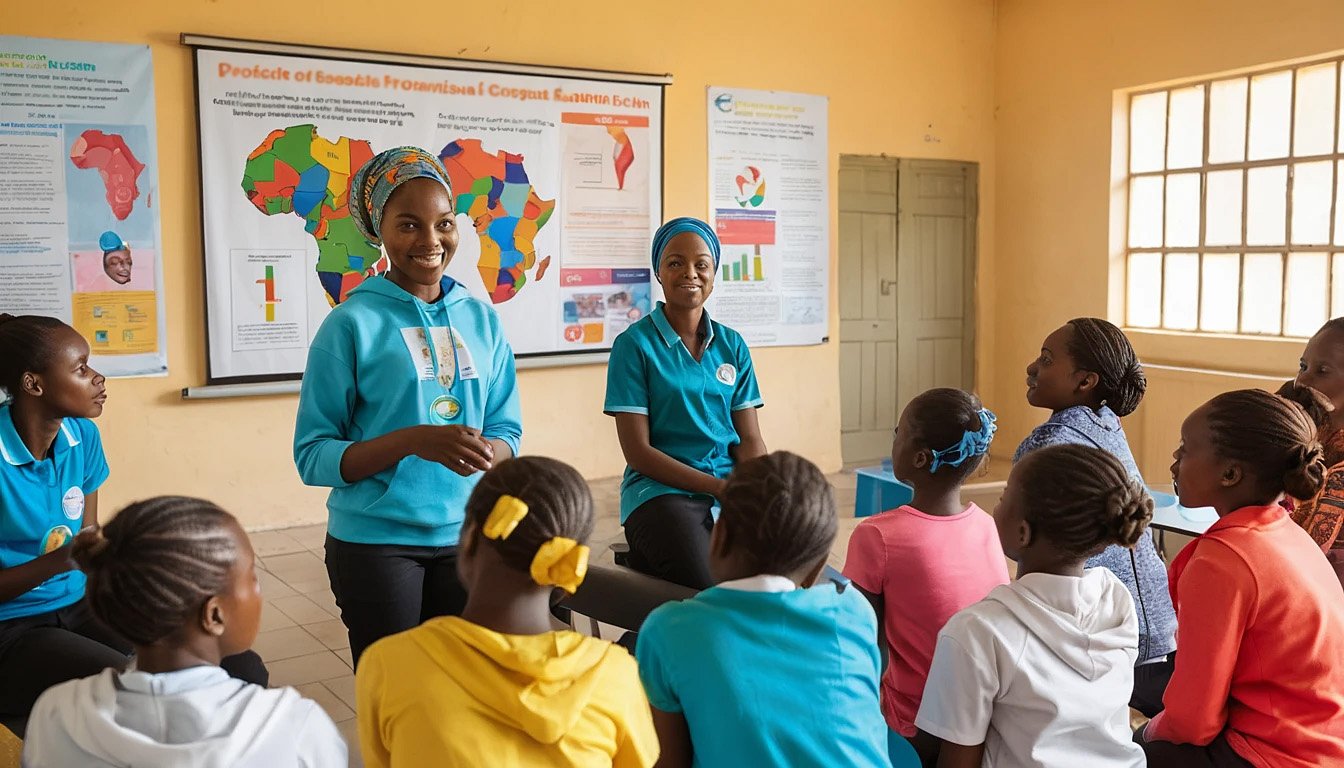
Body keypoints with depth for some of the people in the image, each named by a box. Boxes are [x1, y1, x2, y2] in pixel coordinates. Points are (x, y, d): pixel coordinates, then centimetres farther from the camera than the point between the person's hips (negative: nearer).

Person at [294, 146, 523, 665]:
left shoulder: (481, 320, 5)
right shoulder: (353, 323, -8)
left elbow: (507, 432, 8)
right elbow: (313, 456, -11)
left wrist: (488, 452, -15)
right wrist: (414, 441, -24)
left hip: (466, 536, 4)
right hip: (376, 543, -4)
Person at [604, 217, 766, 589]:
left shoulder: (732, 346, 13)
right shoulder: (635, 344, 0)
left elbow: (749, 439, 11)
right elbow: (638, 451, -5)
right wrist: (716, 486, -14)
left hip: (732, 489, 4)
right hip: (662, 491, -4)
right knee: (708, 590, -31)